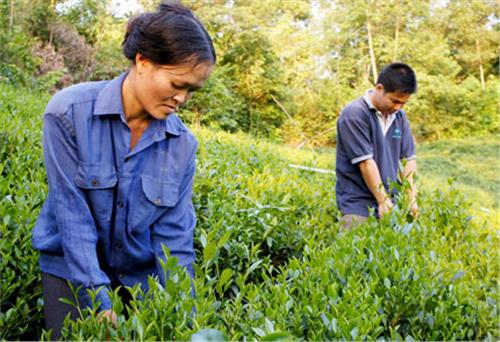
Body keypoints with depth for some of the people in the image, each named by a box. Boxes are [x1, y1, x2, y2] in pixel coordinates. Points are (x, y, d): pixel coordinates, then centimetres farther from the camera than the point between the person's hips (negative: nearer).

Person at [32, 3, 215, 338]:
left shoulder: (182, 144, -11)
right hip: (72, 268, -2)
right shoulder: (69, 112, -20)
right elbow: (72, 213, -20)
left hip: (139, 274, 2)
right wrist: (100, 302, -23)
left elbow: (175, 237, -10)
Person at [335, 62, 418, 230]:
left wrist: (412, 199, -1)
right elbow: (366, 162, -16)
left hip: (391, 200, 6)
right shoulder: (354, 114, -12)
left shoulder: (400, 116, 9)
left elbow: (408, 159, 9)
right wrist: (383, 201, -15)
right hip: (358, 203, -6)